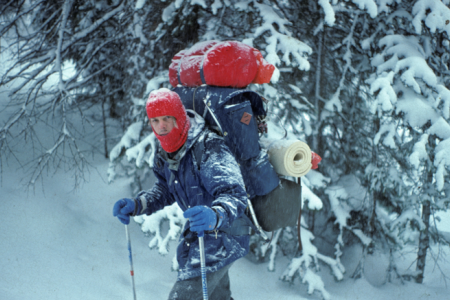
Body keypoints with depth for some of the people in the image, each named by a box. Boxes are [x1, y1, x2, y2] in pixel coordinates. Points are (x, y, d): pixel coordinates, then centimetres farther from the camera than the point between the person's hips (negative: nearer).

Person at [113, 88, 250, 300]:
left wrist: (215, 216, -59)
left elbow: (235, 195, -38)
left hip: (222, 237, -9)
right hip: (197, 234, 9)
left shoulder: (208, 148, -29)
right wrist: (136, 205, -5)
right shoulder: (165, 154, -2)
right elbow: (165, 191, 14)